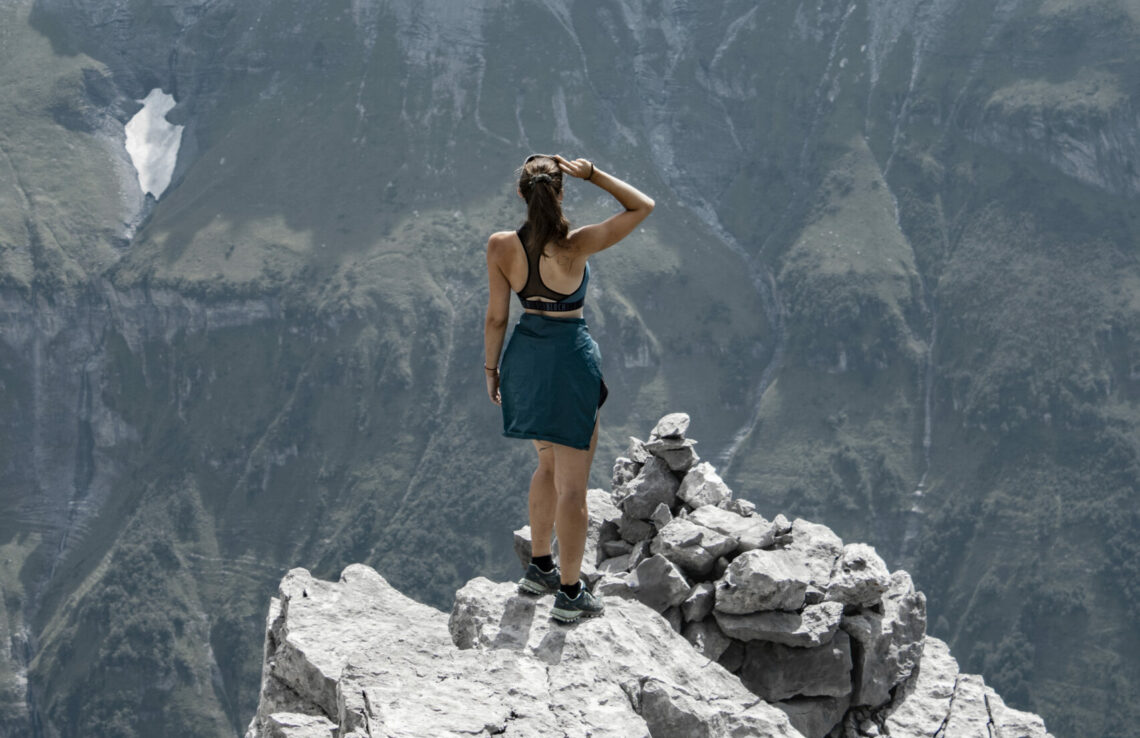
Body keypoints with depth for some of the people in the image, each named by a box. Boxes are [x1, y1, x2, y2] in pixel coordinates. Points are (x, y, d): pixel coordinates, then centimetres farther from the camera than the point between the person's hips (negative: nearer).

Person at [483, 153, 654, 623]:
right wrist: (592, 174, -14)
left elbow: (496, 317, -1)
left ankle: (539, 569, 36)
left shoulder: (500, 247, -10)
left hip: (524, 358, 5)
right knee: (572, 486, 6)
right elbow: (642, 206, -9)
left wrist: (491, 368, 13)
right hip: (571, 359, -5)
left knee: (549, 465, 27)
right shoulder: (575, 246, -20)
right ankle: (569, 594, 15)